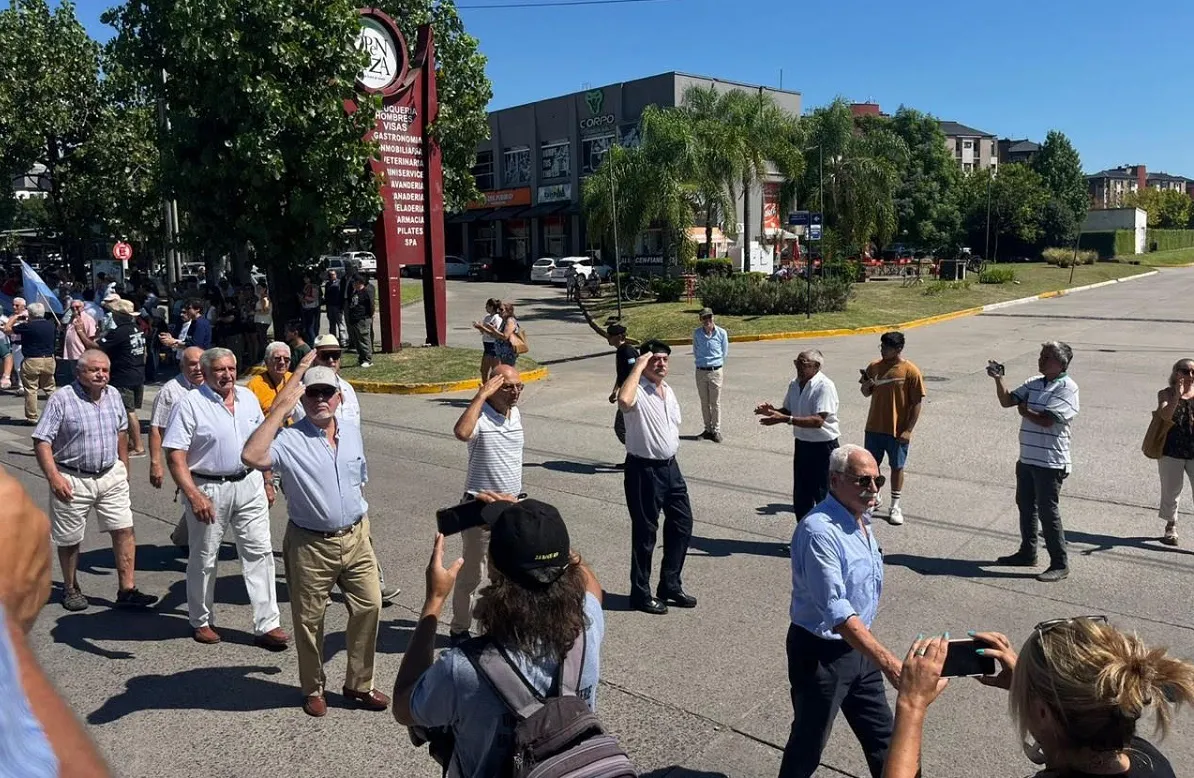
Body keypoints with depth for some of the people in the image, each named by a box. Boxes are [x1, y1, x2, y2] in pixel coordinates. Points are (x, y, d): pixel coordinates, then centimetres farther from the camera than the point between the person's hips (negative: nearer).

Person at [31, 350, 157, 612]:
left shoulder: (113, 395, 4)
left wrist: (123, 468, 18)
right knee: (70, 539, 10)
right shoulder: (61, 399, -12)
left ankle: (127, 590, 4)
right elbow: (41, 441, -14)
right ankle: (70, 589, 30)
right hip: (72, 480, -4)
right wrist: (53, 477, -23)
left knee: (124, 531, -1)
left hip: (111, 476, 4)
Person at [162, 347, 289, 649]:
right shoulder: (191, 404, -11)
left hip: (249, 485, 4)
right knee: (204, 558, 10)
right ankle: (201, 621, 29)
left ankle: (267, 625, 8)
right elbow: (175, 456, -15)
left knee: (259, 552, 2)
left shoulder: (248, 398, 6)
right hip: (208, 488, -4)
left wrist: (267, 481, 14)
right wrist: (193, 495, -23)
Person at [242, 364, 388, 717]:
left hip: (355, 537, 4)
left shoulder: (353, 432, 4)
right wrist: (281, 408, -31)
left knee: (368, 607, 6)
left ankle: (359, 684, 25)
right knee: (309, 620, 10)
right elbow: (251, 456, -35)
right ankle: (313, 689, 32)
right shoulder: (290, 440, -14)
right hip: (310, 545, -4)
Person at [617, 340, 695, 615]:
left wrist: (671, 456, 19)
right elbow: (623, 401, -42)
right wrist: (637, 366, -31)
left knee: (682, 523, 14)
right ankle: (640, 593, 18)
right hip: (644, 469, -8)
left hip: (670, 466, 8)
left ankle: (670, 585, 29)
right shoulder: (637, 390, -17)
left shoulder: (668, 391, 10)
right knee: (645, 532, 2)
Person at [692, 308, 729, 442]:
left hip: (716, 371, -2)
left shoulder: (721, 333, -5)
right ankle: (708, 429, 21)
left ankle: (716, 431, 10)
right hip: (700, 371, 2)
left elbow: (725, 353, 7)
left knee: (715, 403, 2)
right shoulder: (696, 333, 0)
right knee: (704, 403, 10)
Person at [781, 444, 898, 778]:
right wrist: (888, 662, -37)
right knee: (808, 745, 9)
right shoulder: (819, 531, -26)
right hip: (820, 653, -8)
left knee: (882, 738, 19)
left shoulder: (861, 520, 4)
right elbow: (836, 612, -32)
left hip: (858, 647, 8)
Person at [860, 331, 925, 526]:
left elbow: (917, 403, -11)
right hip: (874, 427, 4)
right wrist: (865, 385, -13)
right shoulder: (875, 366, 0)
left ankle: (895, 506, 21)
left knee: (897, 466, 8)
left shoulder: (911, 371, -13)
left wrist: (908, 430, -14)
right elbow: (867, 393, 11)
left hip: (897, 430, -4)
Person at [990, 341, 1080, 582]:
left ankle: (1060, 564, 8)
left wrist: (1024, 410, -5)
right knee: (1025, 507, 18)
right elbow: (1006, 401, 8)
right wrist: (998, 380, -7)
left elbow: (1047, 420, -22)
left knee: (1048, 512, -3)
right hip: (1027, 458, 8)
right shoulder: (1034, 383, 10)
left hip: (1050, 462, -8)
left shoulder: (1067, 388, -13)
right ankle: (1027, 553, 33)